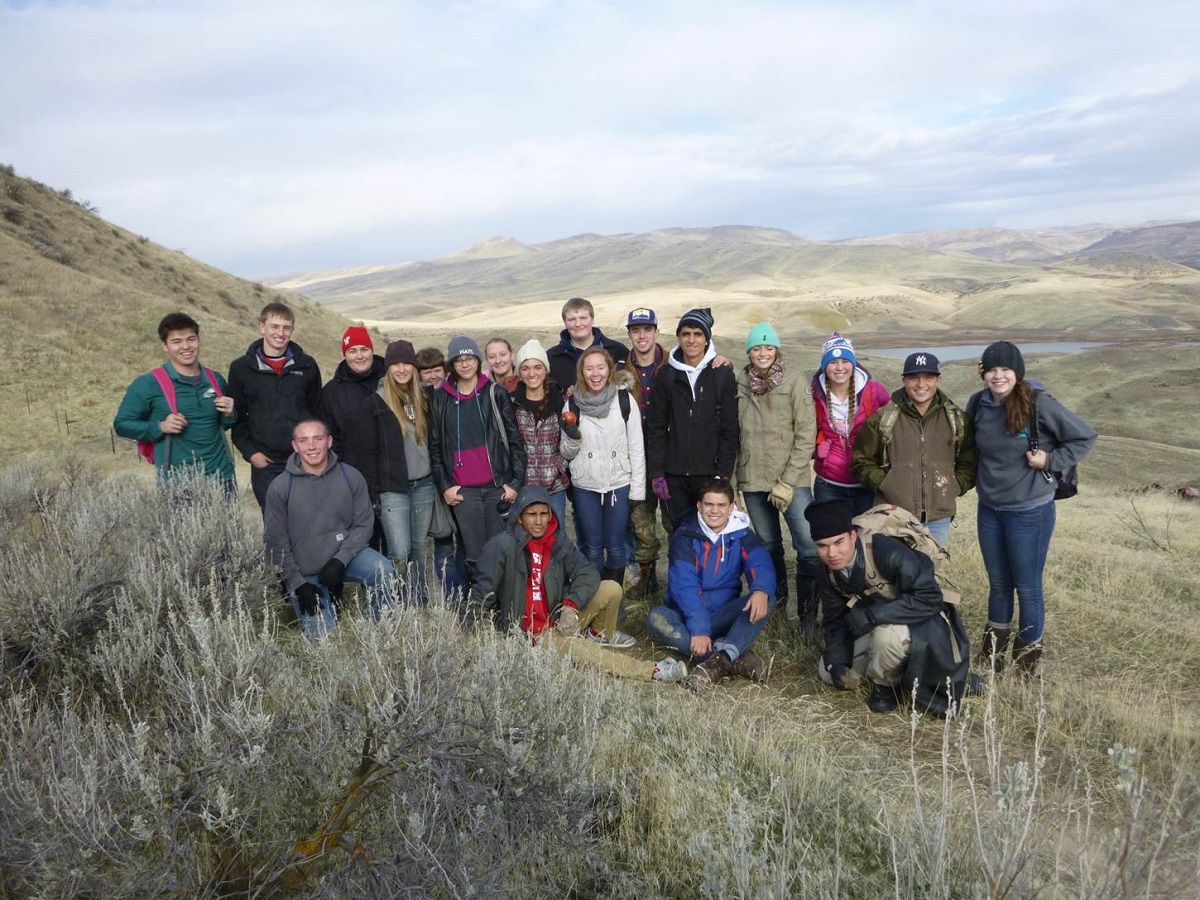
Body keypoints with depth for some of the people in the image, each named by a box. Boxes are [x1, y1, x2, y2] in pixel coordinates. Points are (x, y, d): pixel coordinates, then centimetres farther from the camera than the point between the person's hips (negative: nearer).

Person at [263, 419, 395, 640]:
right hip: (304, 572, -1)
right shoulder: (280, 487, -10)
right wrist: (297, 584, -9)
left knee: (383, 571, -29)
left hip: (344, 553, 1)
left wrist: (340, 560, -18)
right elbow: (275, 541, -5)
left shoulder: (351, 476, -7)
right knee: (322, 636, -7)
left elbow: (363, 524, -4)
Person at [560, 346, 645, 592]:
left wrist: (638, 489, -4)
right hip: (585, 486, 1)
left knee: (615, 545, 7)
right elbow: (567, 454, 6)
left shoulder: (624, 400, -4)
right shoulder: (573, 404, 0)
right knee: (592, 547, 10)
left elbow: (636, 447, -1)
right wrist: (572, 437, -15)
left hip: (619, 483, -1)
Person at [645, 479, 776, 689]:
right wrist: (698, 628, -32)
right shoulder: (685, 536, -7)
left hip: (724, 617, 2)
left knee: (766, 600, -23)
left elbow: (761, 564, -19)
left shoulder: (742, 535, 1)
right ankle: (737, 657, -37)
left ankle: (722, 659, -40)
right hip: (688, 615, -1)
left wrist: (761, 590, -43)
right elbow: (684, 585, -19)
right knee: (656, 618, -31)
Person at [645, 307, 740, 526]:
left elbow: (730, 430, -1)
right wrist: (656, 473, -1)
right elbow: (656, 428, 4)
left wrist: (724, 474, -7)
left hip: (709, 473, -1)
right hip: (674, 475, 2)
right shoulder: (666, 375, 4)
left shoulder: (723, 375, 0)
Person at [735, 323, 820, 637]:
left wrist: (787, 482, -12)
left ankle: (808, 613, 5)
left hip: (792, 479, -3)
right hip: (753, 480, 3)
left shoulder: (794, 380, -7)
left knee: (809, 548, -10)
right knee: (768, 545, 16)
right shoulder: (738, 383, 3)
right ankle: (776, 600, 37)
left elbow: (806, 435, -9)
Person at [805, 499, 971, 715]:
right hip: (874, 627, 7)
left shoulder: (888, 552, -32)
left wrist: (873, 614, -39)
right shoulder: (828, 575, -10)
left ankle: (887, 684, -6)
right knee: (828, 672, -1)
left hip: (920, 624, -6)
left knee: (888, 635, -39)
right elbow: (835, 621, -1)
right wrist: (837, 662, -17)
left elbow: (929, 598, -34)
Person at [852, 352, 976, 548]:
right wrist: (884, 484, -7)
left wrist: (955, 487, 1)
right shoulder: (882, 419, -3)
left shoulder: (956, 419, 6)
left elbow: (969, 462, 15)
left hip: (939, 519, 3)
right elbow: (862, 461, 4)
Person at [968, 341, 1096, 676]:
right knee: (998, 584, 19)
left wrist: (1050, 461, -14)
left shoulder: (1040, 404, -16)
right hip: (989, 509, 5)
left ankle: (1028, 650, 29)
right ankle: (995, 645, 37)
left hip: (1030, 512, -5)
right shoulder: (978, 403, -1)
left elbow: (1085, 437, -7)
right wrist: (972, 477, 6)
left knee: (1027, 587, 7)